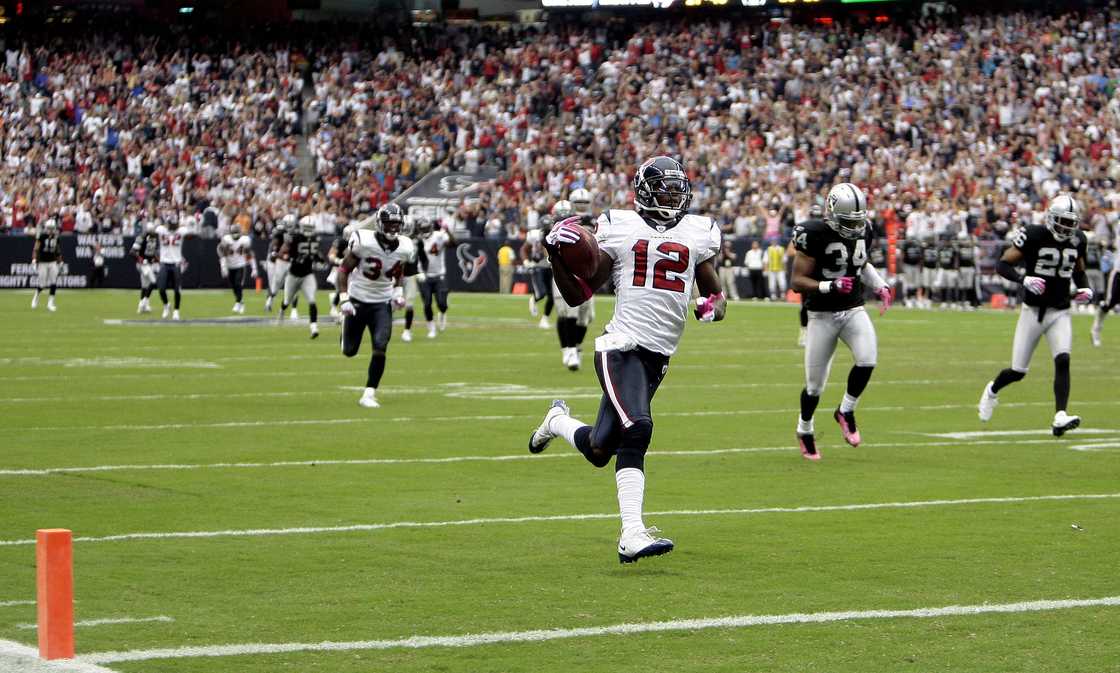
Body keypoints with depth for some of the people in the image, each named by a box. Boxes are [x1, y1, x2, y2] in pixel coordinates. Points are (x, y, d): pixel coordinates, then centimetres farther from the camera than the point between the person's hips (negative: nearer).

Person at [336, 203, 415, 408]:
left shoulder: (404, 248, -7)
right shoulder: (363, 242, -21)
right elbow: (344, 269, -11)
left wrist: (398, 292, -2)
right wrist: (344, 299, -18)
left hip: (382, 303, 2)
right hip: (358, 300, -2)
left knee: (380, 347, -16)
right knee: (350, 351, 9)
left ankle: (369, 394, -6)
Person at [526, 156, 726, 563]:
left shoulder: (698, 234, 13)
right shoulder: (618, 228, 4)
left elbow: (715, 293, 23)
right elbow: (578, 296, 10)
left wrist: (713, 306, 0)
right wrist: (557, 257, -6)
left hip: (659, 356, 5)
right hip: (622, 346, -5)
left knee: (600, 450, 6)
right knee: (637, 429, -25)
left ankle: (559, 422, 39)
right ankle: (632, 535, -15)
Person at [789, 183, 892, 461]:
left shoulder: (863, 232, 3)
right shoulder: (815, 235, -17)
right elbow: (797, 281, -17)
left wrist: (880, 286, 6)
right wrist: (830, 286, -30)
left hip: (854, 310, 4)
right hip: (822, 315, -4)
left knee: (867, 360, -22)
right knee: (815, 385, 2)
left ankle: (846, 411, 4)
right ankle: (805, 430, 29)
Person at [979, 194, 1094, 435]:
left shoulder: (1077, 240, 3)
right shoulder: (1033, 235, -13)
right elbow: (1002, 264, -11)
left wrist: (1086, 288, 0)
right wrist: (1024, 280, -27)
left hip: (1060, 313, 3)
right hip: (1033, 311, -3)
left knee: (1063, 361, -20)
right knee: (1018, 372, 5)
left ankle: (1060, 418, -24)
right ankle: (992, 390, 38)